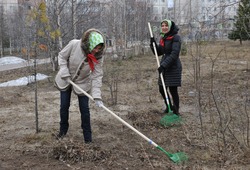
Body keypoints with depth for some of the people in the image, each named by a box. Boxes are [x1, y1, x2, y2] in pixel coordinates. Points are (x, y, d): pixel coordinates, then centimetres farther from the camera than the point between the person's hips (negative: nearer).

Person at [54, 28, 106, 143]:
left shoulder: (98, 57, -25)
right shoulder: (74, 44, -29)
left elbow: (97, 76, -25)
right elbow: (62, 56, -13)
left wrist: (97, 96, -34)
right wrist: (65, 74, -22)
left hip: (83, 83, 0)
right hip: (65, 80, 0)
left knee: (84, 109, -1)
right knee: (64, 106, 8)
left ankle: (88, 137, 11)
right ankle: (63, 130, 31)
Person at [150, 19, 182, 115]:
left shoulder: (176, 38, -12)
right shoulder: (162, 38, 11)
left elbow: (174, 54, -20)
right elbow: (158, 53, 14)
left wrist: (164, 65, -24)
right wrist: (153, 43, -2)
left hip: (173, 67, -8)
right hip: (164, 67, 8)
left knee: (173, 90, -2)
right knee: (162, 89, 13)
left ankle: (176, 111, 15)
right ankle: (169, 107, 36)